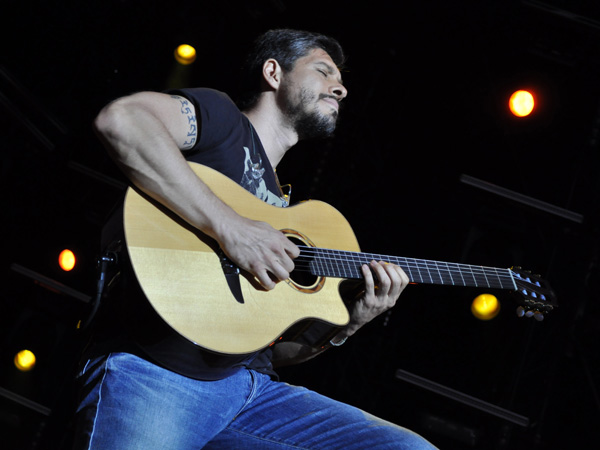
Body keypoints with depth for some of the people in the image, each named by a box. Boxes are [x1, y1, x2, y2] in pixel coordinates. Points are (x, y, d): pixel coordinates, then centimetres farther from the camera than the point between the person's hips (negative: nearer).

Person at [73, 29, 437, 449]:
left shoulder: (285, 205, 24)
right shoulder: (221, 116, 4)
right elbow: (119, 119, -20)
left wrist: (347, 325, 5)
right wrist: (230, 226, -21)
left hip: (250, 386, 7)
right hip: (154, 370, -6)